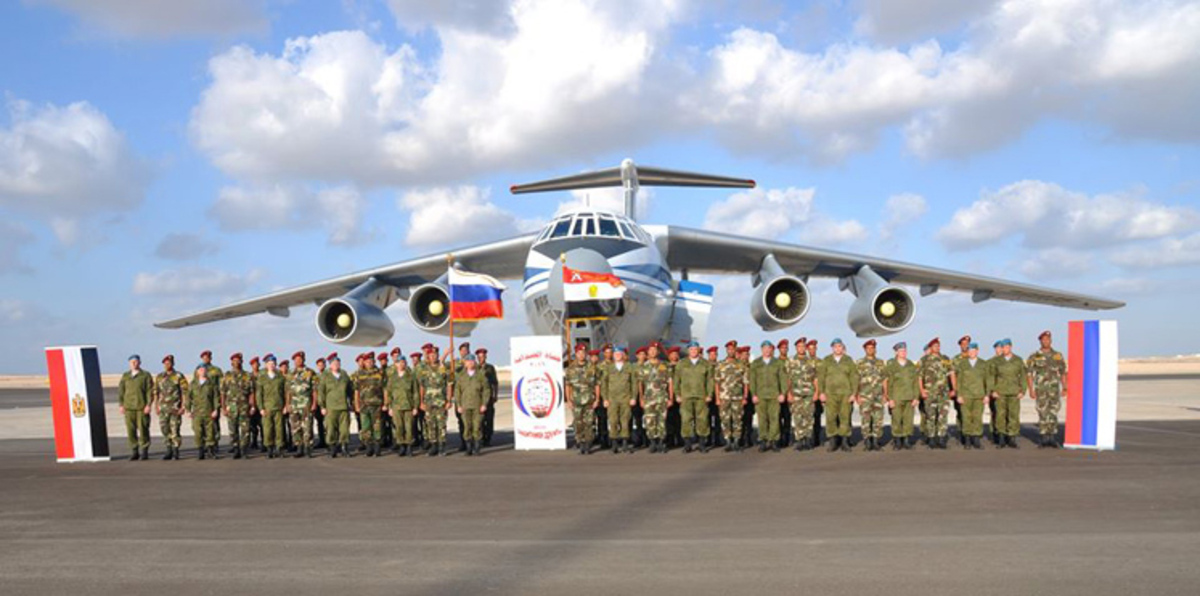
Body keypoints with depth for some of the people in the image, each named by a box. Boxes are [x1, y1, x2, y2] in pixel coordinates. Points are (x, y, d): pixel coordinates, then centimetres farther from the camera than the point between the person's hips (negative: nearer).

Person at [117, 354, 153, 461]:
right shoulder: (125, 376, 13)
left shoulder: (146, 375, 3)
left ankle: (144, 452, 5)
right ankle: (135, 452, 10)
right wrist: (121, 405, 3)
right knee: (131, 430, 2)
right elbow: (121, 390, 12)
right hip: (129, 407, 3)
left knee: (143, 429, -3)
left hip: (142, 407, -3)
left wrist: (148, 405, -10)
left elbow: (150, 391, -2)